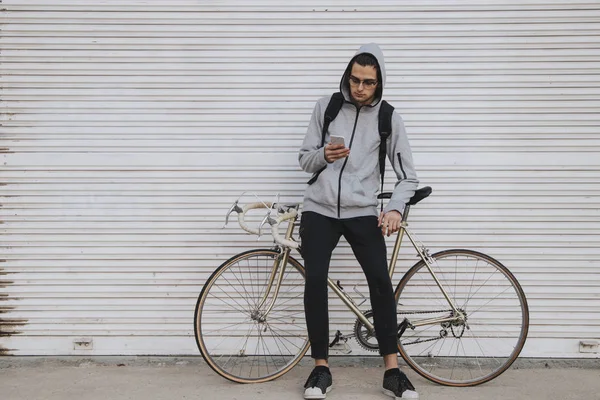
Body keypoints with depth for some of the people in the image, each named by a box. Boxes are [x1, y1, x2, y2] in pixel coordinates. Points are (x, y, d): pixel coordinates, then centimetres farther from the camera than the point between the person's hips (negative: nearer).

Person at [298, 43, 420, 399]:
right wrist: (324, 155, -16)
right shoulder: (327, 106, 3)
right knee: (315, 281, -10)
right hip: (320, 210, 1)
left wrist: (396, 208, -17)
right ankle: (321, 368, 4)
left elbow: (408, 176, 2)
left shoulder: (389, 118, 1)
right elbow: (305, 159, 7)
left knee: (381, 281, -13)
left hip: (362, 213, -1)